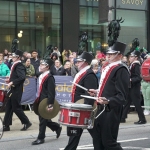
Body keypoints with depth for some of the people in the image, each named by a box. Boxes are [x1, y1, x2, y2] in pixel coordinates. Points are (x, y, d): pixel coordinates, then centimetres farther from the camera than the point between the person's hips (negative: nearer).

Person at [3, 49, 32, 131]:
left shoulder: (19, 66, -16)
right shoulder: (15, 65, 12)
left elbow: (22, 77, -29)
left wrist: (12, 82, -27)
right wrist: (10, 80, 8)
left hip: (16, 91, -9)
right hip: (13, 90, 9)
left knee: (16, 108, -2)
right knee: (9, 108, 9)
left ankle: (27, 123, 11)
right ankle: (6, 125, 14)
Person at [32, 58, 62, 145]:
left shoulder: (49, 77, -17)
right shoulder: (41, 76, 12)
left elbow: (51, 92, -21)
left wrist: (50, 104, -24)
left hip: (46, 102, -9)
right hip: (41, 101, 9)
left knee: (43, 119, 0)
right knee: (43, 119, 16)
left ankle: (41, 138, 12)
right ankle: (57, 128, 33)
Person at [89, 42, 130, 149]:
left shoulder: (121, 70, -14)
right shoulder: (107, 67, 15)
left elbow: (122, 95, -21)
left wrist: (108, 101, -34)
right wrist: (97, 92, 16)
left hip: (111, 111, -9)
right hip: (101, 109, 10)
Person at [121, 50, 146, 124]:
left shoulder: (136, 66, -15)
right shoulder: (132, 65, 11)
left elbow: (139, 78, -22)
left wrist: (130, 80, -30)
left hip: (134, 89, -9)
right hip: (131, 88, 9)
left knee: (137, 104, -2)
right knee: (126, 103, 12)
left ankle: (142, 119, 8)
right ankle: (122, 118, 20)